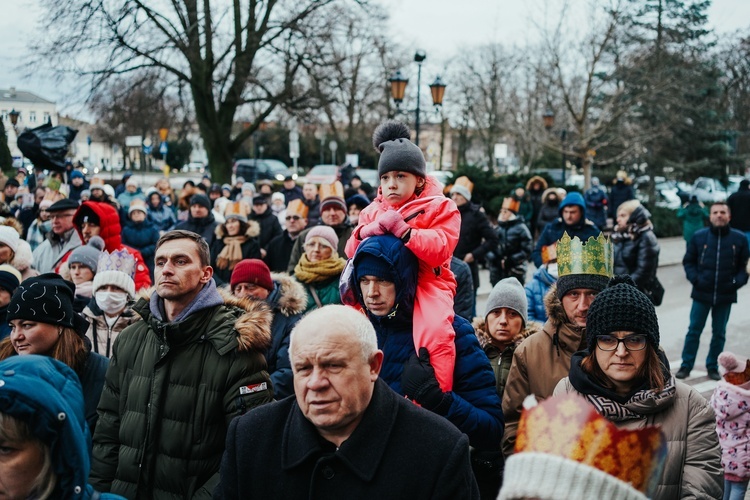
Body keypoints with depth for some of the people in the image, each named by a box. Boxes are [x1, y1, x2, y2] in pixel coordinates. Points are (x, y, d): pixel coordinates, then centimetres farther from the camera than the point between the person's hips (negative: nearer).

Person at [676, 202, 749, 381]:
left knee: (719, 333, 11)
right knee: (694, 331, 5)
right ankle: (686, 365, 16)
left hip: (726, 296, 1)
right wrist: (695, 279, -10)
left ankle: (713, 366, 24)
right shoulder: (699, 237, -3)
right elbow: (688, 261, 4)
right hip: (702, 294, -1)